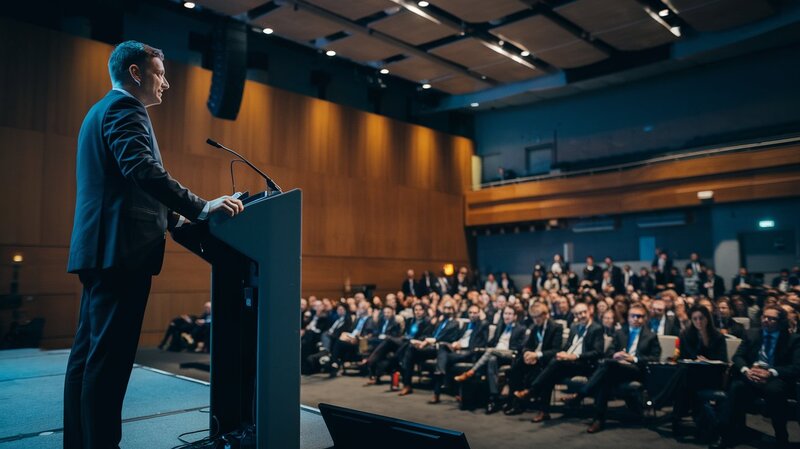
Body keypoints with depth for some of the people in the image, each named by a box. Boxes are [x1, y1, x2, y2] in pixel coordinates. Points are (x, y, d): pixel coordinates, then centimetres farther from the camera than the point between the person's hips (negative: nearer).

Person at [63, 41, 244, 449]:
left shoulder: (101, 110, 26)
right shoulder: (124, 107, -6)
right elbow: (141, 169, -23)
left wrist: (174, 219, 22)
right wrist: (201, 208, -24)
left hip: (99, 248, 11)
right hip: (121, 249, -11)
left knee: (89, 354, 12)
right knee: (110, 358, -9)